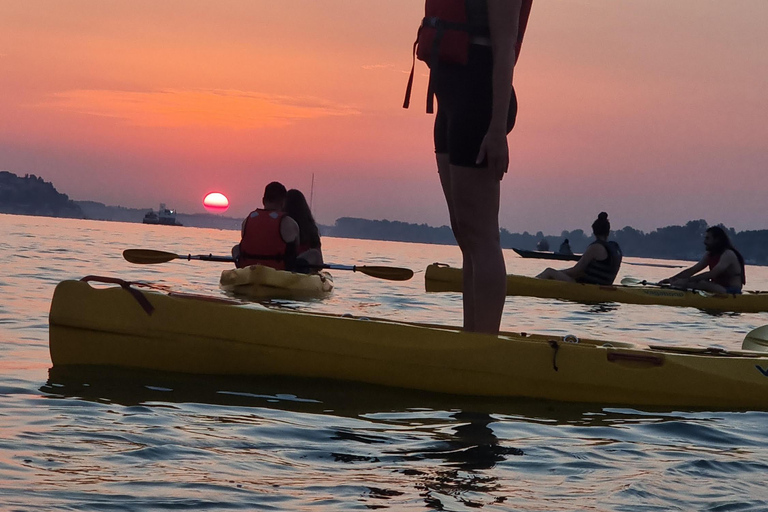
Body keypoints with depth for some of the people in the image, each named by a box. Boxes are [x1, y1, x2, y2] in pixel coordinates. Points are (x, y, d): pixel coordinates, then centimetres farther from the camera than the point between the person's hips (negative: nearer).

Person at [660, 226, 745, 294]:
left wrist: (687, 281, -33)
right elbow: (692, 270, 8)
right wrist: (671, 279, -4)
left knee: (702, 283, -30)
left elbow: (711, 274, -27)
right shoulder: (709, 255, 13)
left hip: (732, 292, -10)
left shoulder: (728, 254, -15)